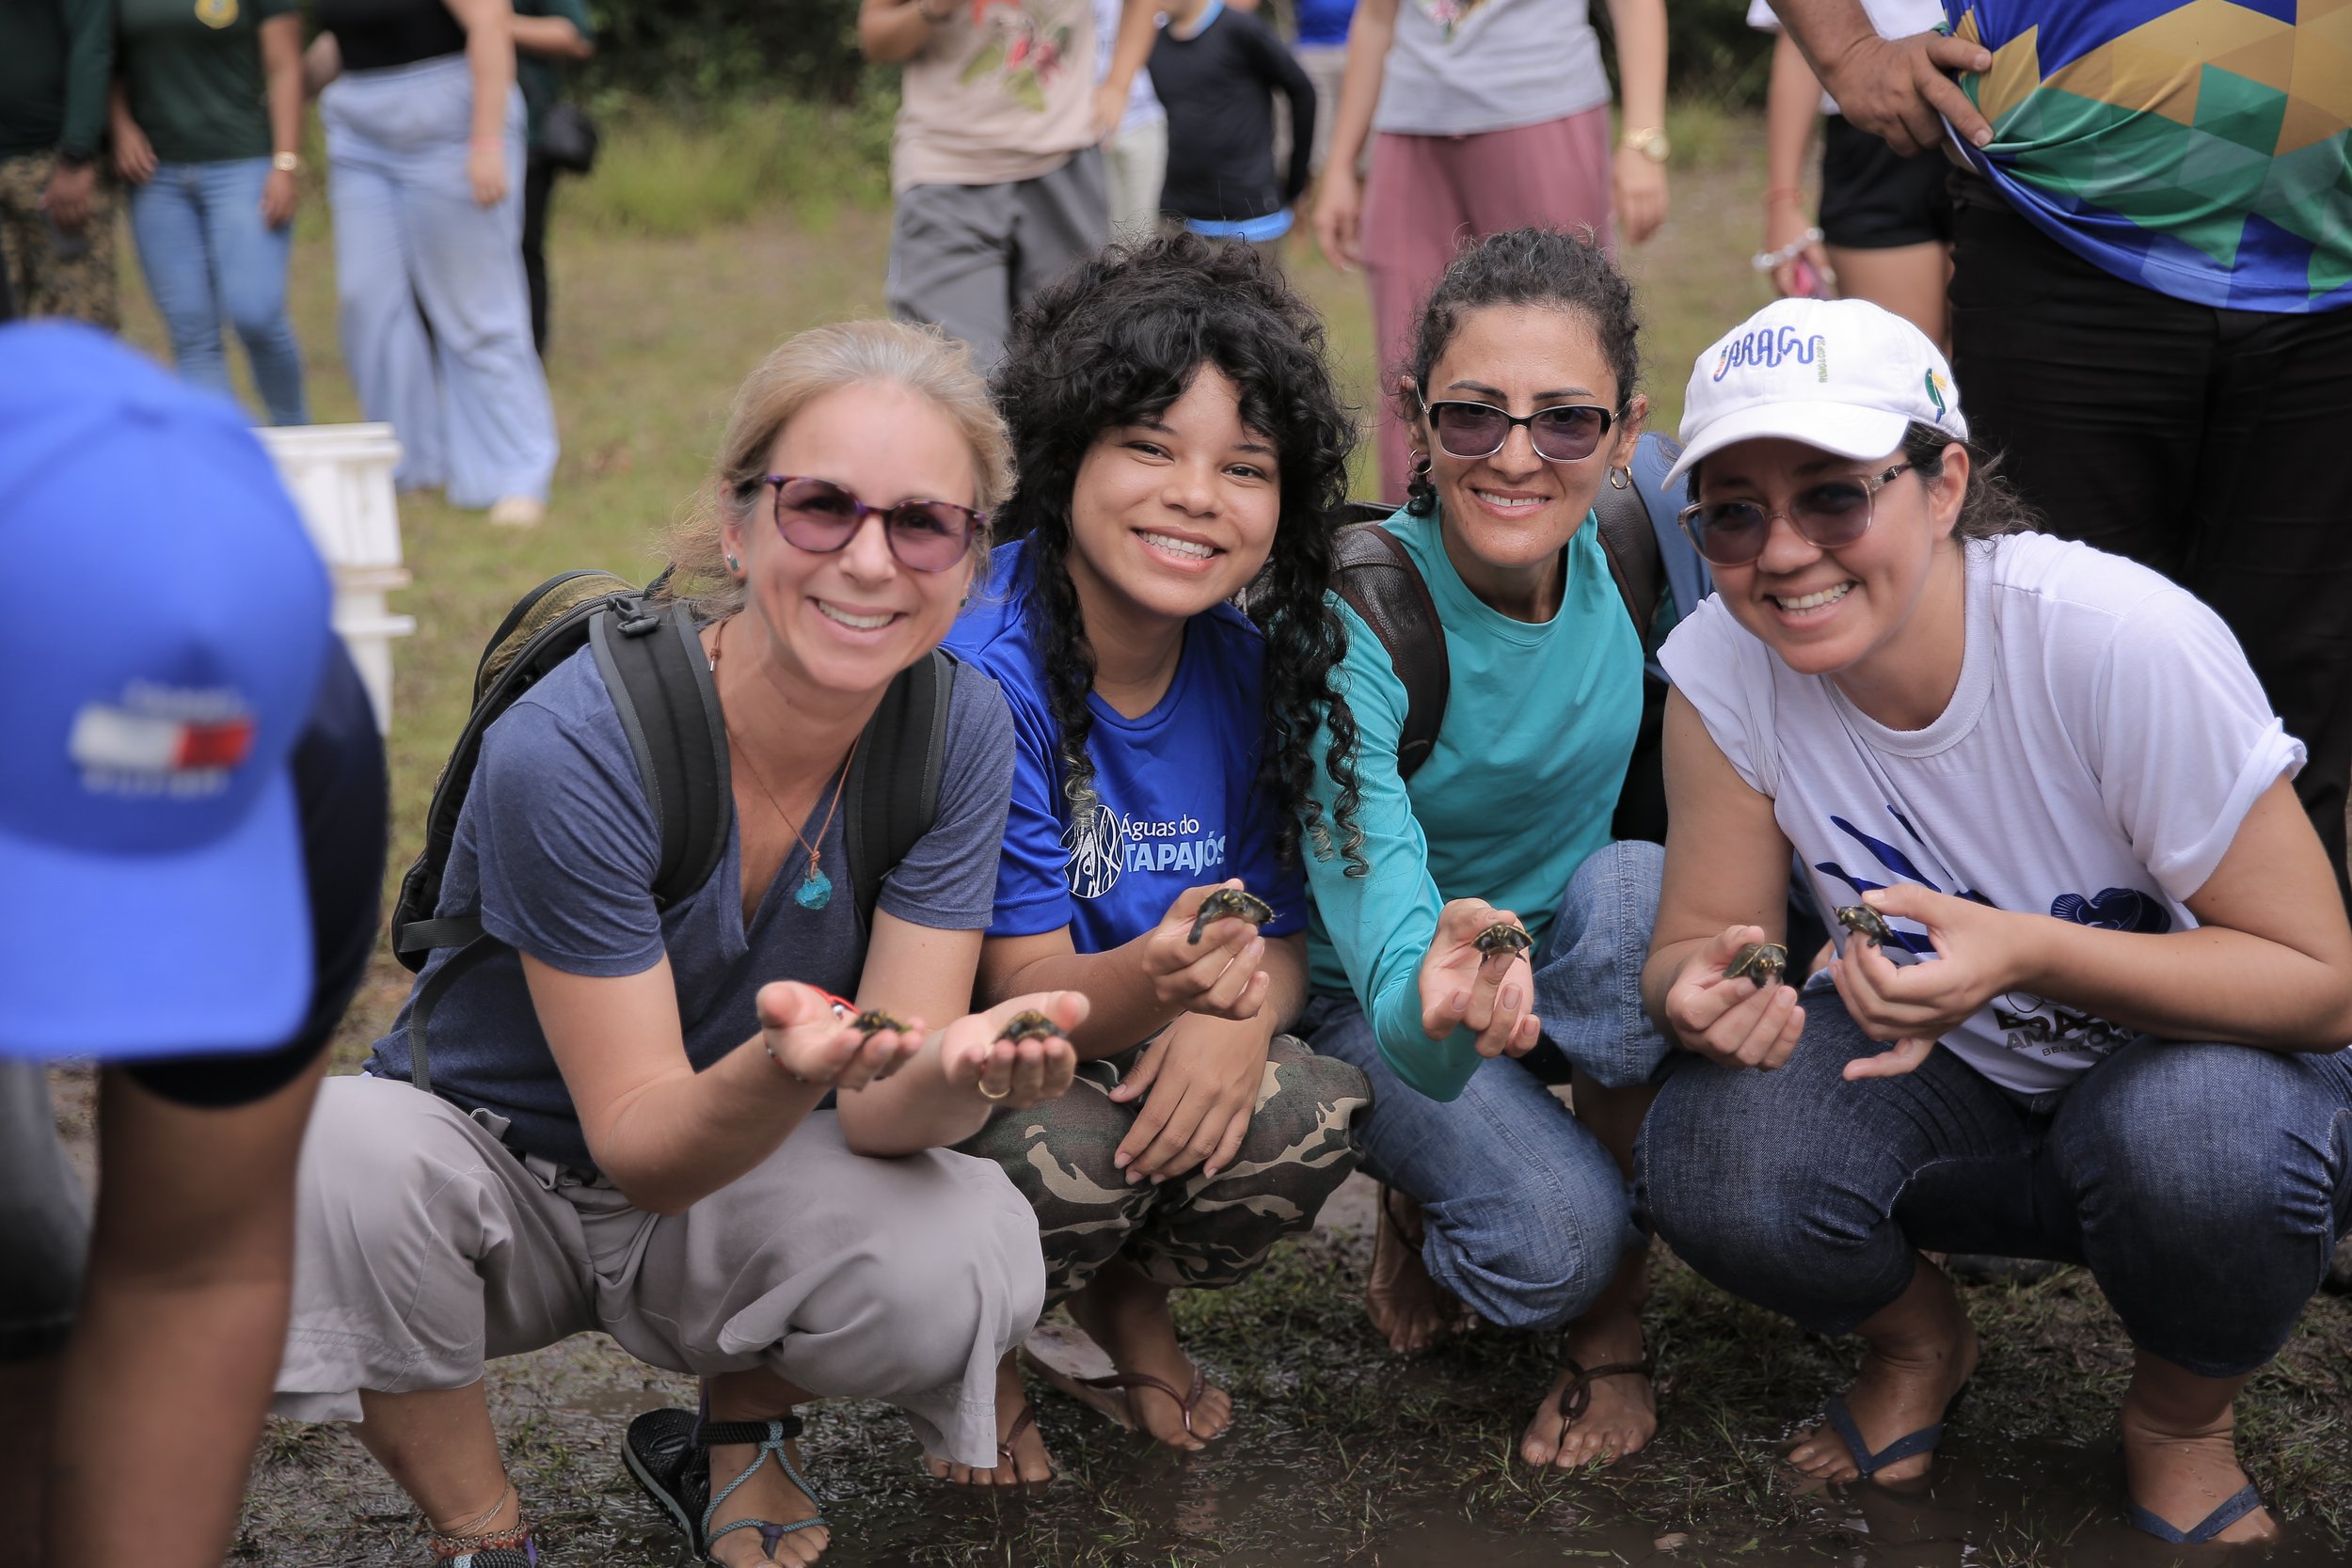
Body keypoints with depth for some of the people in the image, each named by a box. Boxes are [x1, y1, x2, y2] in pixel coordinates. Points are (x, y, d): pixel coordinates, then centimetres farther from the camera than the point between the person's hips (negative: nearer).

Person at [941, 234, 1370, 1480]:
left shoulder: (1250, 665, -6)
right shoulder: (977, 665, -24)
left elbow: (1281, 930, 2)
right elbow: (1025, 988, -23)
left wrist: (1239, 1011, -23)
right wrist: (1158, 979, -47)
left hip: (1152, 1051, 5)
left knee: (1306, 1119, -23)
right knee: (1069, 1151, -34)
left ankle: (1128, 1296, 11)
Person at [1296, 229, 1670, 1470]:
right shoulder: (1348, 623, -27)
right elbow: (1380, 928, -38)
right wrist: (1440, 1004, -61)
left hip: (1584, 961, 3)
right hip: (1385, 992, -3)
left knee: (1639, 884, -32)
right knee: (1556, 1231, -29)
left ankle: (1612, 1328, -11)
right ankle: (1426, 1209, 11)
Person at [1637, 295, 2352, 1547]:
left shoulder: (2126, 643, -28)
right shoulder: (1726, 671, -17)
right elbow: (1696, 939, -10)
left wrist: (2030, 954, -40)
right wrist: (1704, 993, -36)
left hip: (2209, 1057, -2)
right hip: (1953, 1076, 3)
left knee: (2199, 1147, -37)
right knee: (1710, 1164, -27)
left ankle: (2181, 1420, -1)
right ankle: (1918, 1338, 9)